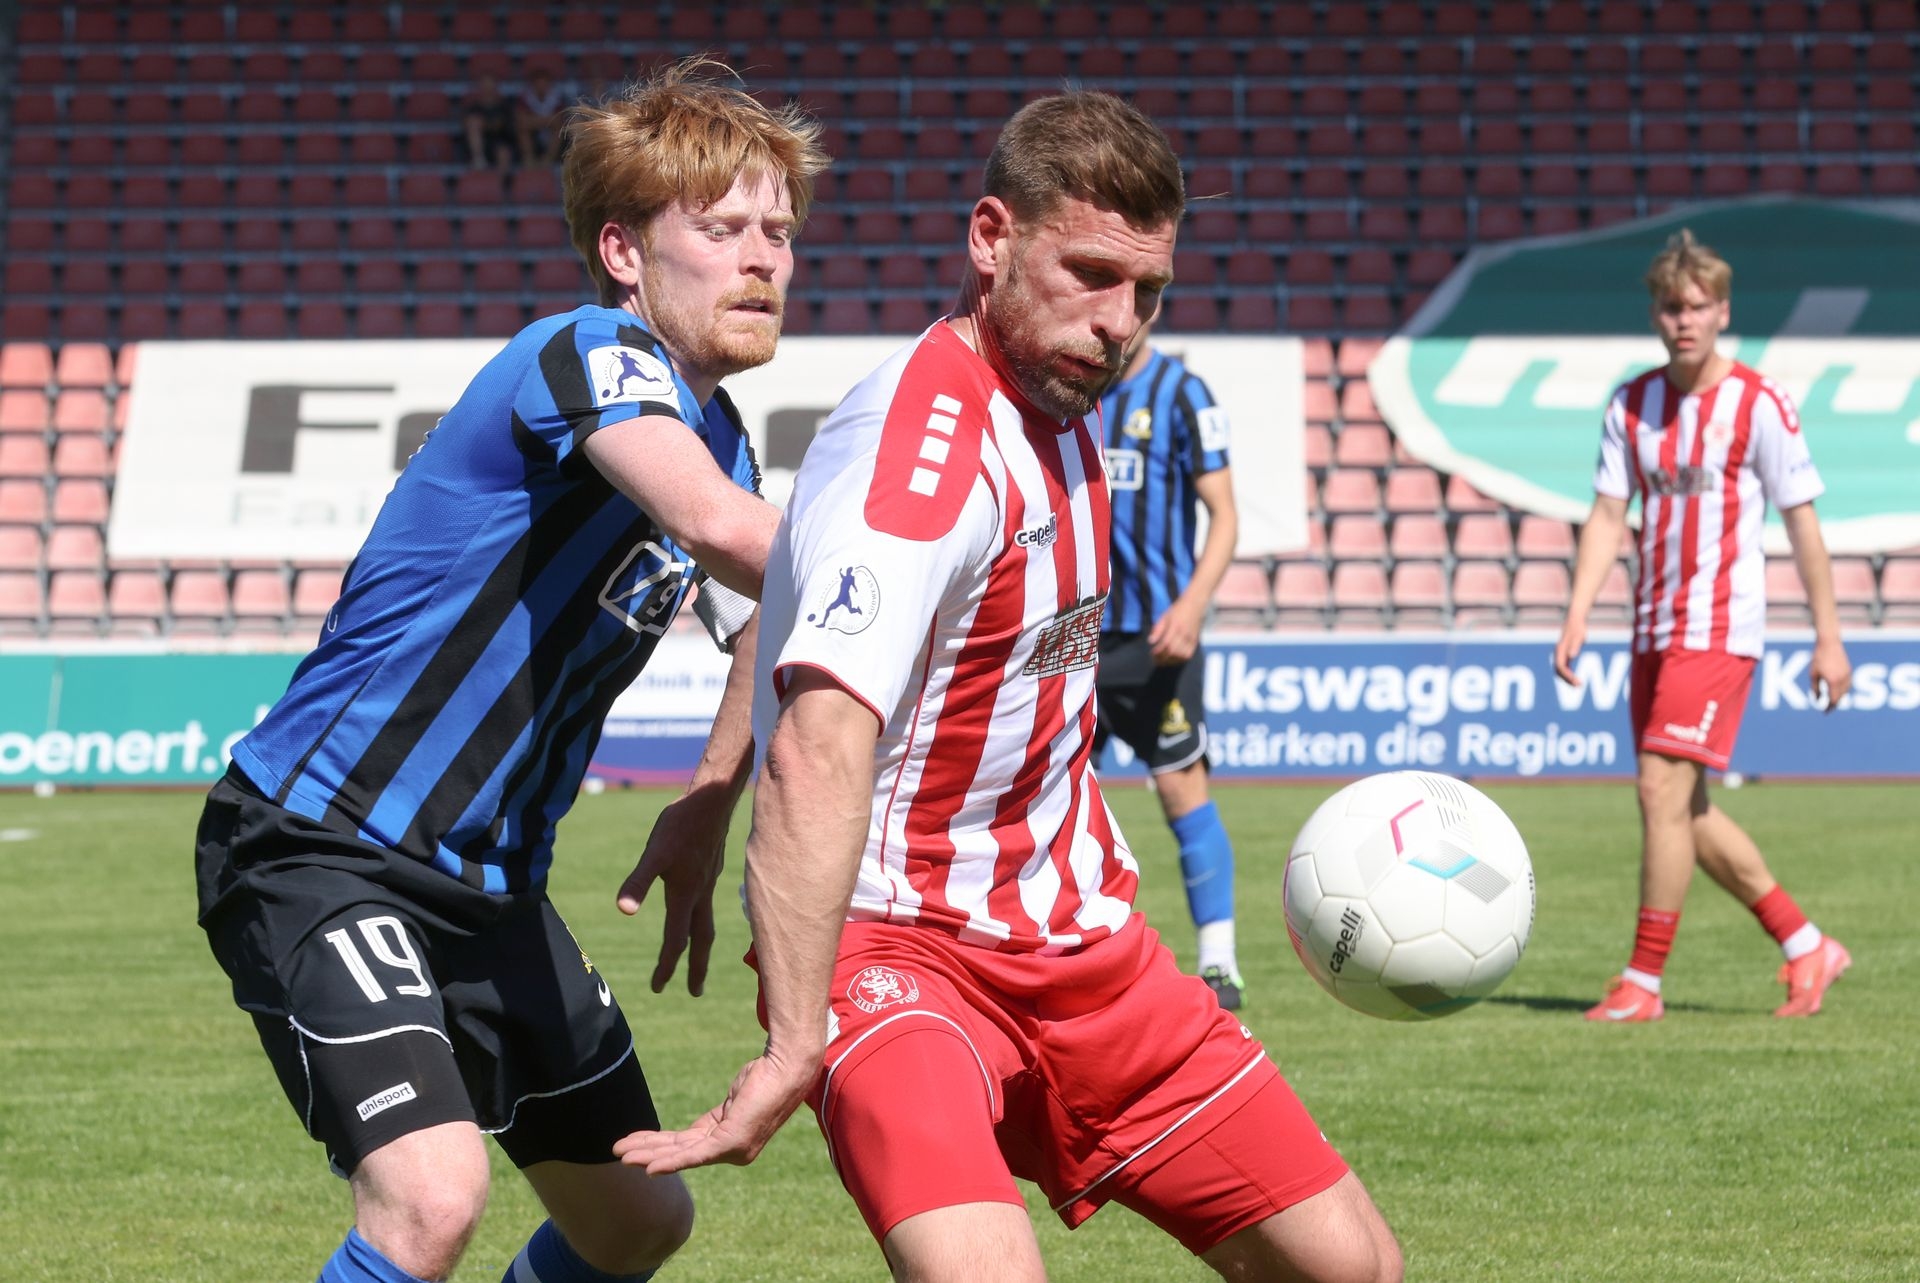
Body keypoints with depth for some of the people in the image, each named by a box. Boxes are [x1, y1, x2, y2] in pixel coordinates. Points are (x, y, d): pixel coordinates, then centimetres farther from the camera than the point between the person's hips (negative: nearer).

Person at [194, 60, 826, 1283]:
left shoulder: (719, 439, 10)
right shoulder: (591, 355, -17)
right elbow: (721, 529, -36)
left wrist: (706, 819, 14)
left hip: (490, 882, 10)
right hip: (320, 845, -10)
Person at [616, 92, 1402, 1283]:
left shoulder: (1056, 392, 5)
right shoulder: (923, 444, -24)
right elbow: (817, 757, -36)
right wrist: (794, 1051, -43)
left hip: (1080, 938, 9)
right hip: (901, 947, -9)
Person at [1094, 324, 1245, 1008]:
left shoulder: (1181, 393, -5)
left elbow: (1223, 514, -7)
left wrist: (1192, 604, -19)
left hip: (1155, 636, -5)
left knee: (1182, 790, -5)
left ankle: (1219, 964, 0)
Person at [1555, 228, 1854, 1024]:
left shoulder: (1759, 406, -7)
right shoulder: (1631, 406, 8)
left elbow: (1802, 521, -3)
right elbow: (1608, 516, 8)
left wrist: (1827, 637, -4)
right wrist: (1576, 618, -4)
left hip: (1718, 629, -7)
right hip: (1653, 630, 7)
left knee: (1664, 790, -15)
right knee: (1686, 811, 10)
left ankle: (1643, 982, -9)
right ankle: (1807, 947, 23)